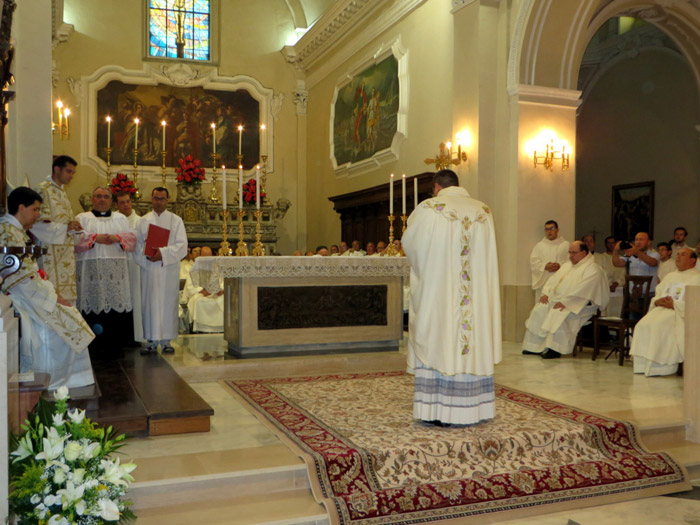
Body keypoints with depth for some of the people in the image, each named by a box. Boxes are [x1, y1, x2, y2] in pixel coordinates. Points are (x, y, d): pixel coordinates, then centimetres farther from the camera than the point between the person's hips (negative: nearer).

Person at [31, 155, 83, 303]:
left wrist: (73, 227, 6)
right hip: (51, 253, -8)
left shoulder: (62, 191, 19)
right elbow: (37, 223, -16)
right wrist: (65, 227, -18)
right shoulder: (43, 190, -8)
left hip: (66, 252, 9)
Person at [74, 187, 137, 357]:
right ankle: (95, 346, -3)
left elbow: (132, 239, 10)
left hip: (116, 269, 2)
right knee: (94, 304, -8)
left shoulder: (121, 218, 19)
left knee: (117, 303, -4)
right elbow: (76, 240, -2)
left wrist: (117, 238, -8)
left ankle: (114, 346, 1)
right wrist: (95, 238, -12)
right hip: (91, 270, -2)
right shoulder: (82, 218, 12)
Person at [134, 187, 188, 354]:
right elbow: (137, 244, 7)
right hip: (148, 267, 2)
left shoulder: (176, 220, 7)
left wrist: (163, 253, -16)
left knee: (168, 302, -2)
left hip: (169, 268, -1)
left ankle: (167, 341, 4)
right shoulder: (143, 221, 12)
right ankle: (152, 341, 6)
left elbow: (182, 245, -3)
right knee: (150, 303, 1)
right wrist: (146, 256, -12)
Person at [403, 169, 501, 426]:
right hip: (477, 295, 4)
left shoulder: (429, 209, -7)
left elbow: (409, 243, 2)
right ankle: (475, 408, 17)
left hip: (438, 292, -4)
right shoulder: (484, 212, 6)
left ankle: (438, 411, 5)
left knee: (437, 345, 2)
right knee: (476, 341, 10)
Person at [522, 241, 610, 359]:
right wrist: (545, 293, 1)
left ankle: (555, 349, -28)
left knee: (558, 314, -34)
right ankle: (535, 346, -7)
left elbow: (582, 290, -22)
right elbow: (553, 279, 19)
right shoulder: (567, 265, 20)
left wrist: (565, 302, -27)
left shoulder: (592, 269, -9)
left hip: (577, 305, -8)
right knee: (538, 310, -10)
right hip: (556, 298, 8)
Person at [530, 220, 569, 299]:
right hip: (543, 282, 1)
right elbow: (533, 261, 5)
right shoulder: (539, 245, 16)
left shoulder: (566, 245, 11)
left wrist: (560, 265, -17)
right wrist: (545, 266, -13)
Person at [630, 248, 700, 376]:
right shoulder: (670, 276, 29)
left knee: (658, 325, -33)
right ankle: (642, 364, -25)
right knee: (643, 325, -24)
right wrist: (657, 301, 1)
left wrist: (674, 304, -14)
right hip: (661, 308, 6)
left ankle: (658, 366, -30)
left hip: (681, 313, -6)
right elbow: (657, 295, 25)